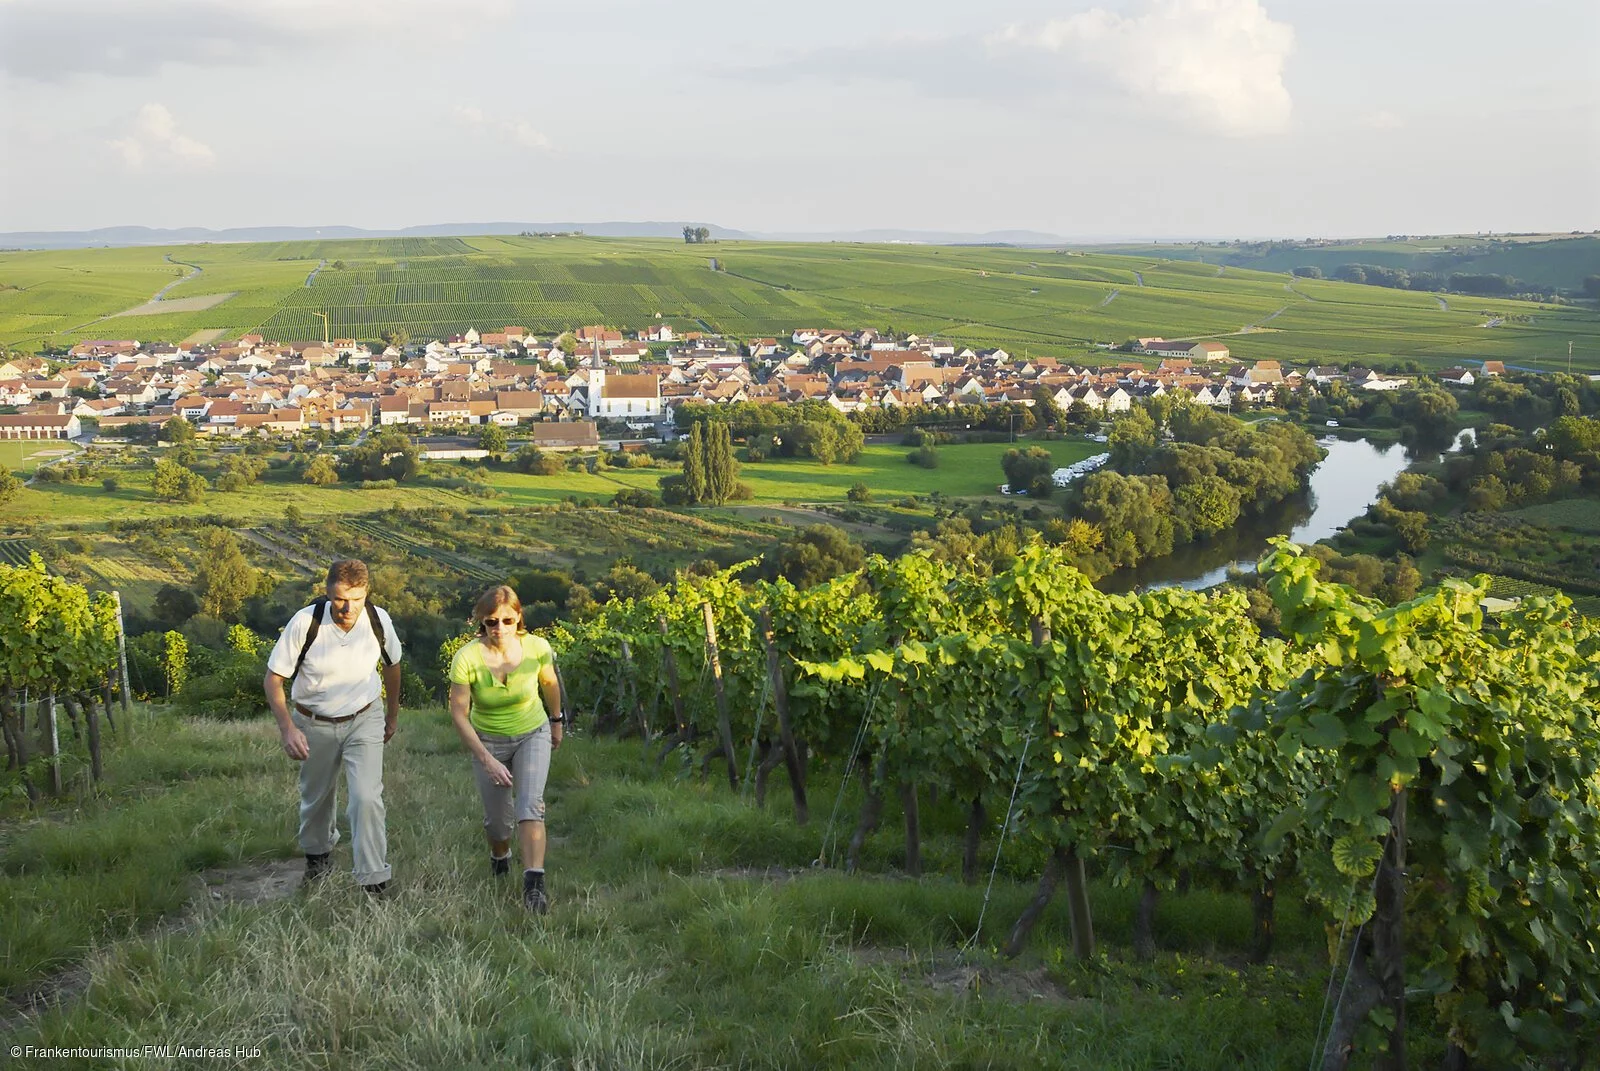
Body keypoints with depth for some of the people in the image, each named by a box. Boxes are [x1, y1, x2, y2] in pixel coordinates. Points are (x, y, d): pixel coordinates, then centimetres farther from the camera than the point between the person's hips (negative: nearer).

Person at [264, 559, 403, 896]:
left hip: (365, 719, 0)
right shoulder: (305, 622, -25)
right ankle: (318, 853, 47)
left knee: (367, 798, -14)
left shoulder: (379, 621, -17)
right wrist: (287, 729, -27)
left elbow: (392, 664, 5)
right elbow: (273, 679, -15)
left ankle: (375, 881, -5)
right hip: (314, 723, 0)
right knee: (316, 796, 18)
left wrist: (393, 714, 16)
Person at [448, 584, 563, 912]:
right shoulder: (466, 658, -25)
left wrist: (556, 721, 17)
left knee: (530, 805, -21)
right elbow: (458, 713, -17)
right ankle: (500, 856, 43)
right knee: (497, 818, 9)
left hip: (533, 734, 0)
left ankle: (534, 883, -24)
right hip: (488, 740, 0)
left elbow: (549, 683, 2)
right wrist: (486, 760, -20)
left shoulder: (537, 648, -20)